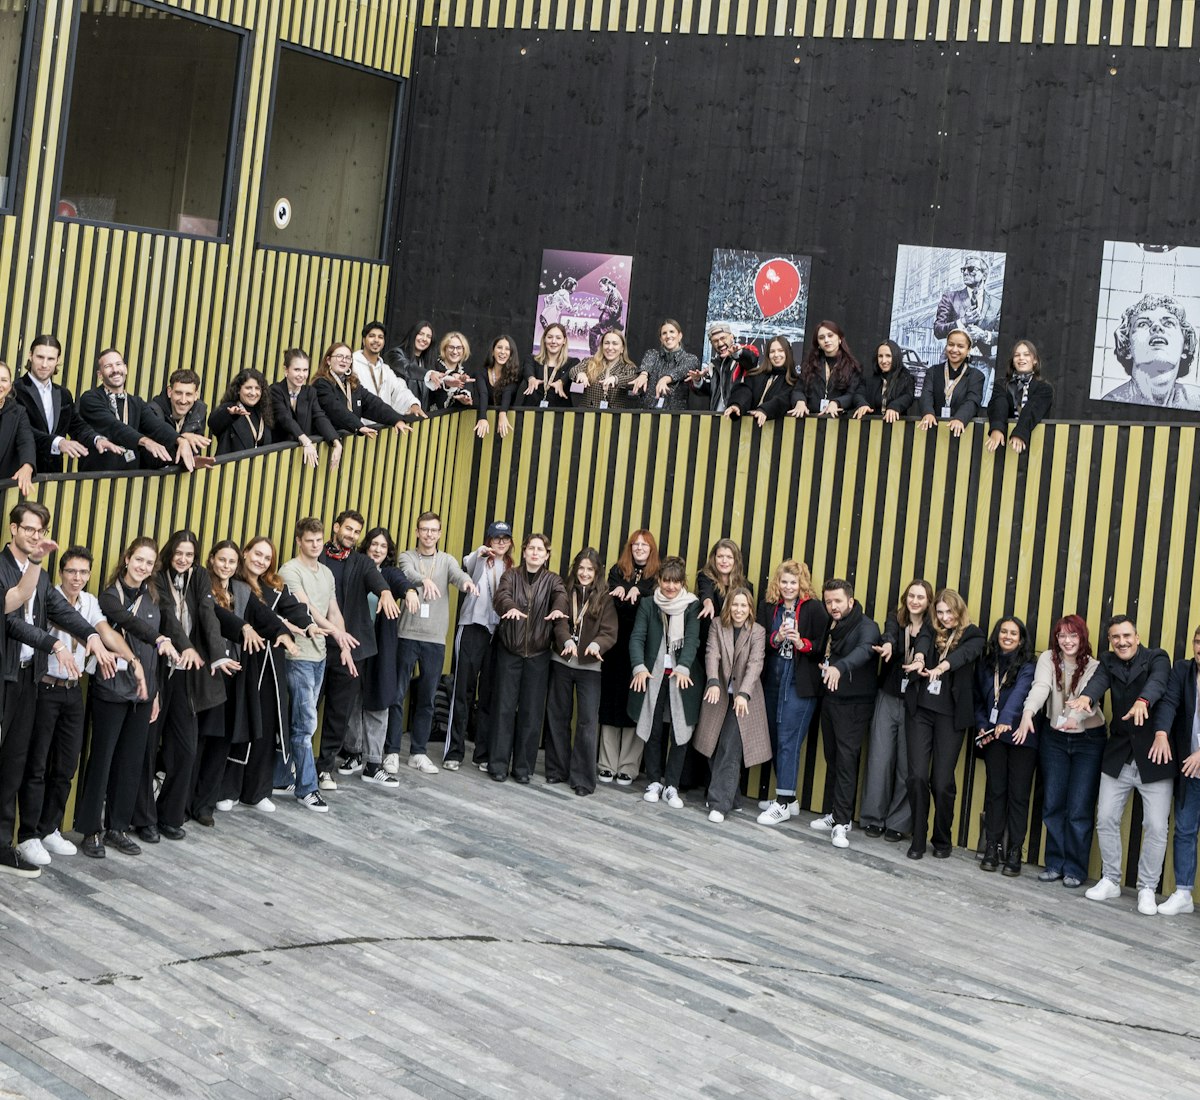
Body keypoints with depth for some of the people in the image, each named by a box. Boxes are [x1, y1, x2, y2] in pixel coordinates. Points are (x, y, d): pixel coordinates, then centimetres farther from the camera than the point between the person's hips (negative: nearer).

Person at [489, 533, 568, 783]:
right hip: (509, 650, -1)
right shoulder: (511, 575, 3)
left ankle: (523, 767, 10)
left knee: (532, 710, 2)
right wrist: (511, 607, -40)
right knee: (505, 706, 0)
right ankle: (498, 764, 6)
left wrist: (558, 609, -40)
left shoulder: (552, 580, 6)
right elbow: (501, 595, -17)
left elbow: (560, 595, -16)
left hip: (538, 654, 1)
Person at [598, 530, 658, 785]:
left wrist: (635, 592, -19)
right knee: (611, 704, 3)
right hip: (616, 647, 2)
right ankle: (607, 765, 10)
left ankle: (628, 768, 5)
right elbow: (613, 601, -6)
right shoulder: (618, 571, 9)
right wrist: (633, 594, -22)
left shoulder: (658, 575, 5)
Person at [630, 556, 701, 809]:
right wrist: (639, 667, -20)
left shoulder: (692, 606, 1)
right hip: (653, 676, 1)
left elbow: (692, 640, -8)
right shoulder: (647, 605, 4)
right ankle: (654, 782, 19)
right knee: (654, 731, 5)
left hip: (681, 678, -1)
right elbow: (637, 637, -4)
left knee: (680, 733, -2)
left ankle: (671, 786, 8)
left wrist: (683, 668, -25)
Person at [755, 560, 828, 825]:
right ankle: (786, 797, 21)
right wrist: (776, 638, -14)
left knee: (788, 741, -7)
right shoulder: (768, 607, 8)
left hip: (800, 683, -5)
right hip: (773, 680, 5)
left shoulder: (815, 608, -4)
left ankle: (783, 803, -2)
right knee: (775, 740, 10)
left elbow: (823, 645, -4)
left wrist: (801, 643, -20)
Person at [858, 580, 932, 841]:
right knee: (880, 758, -1)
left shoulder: (932, 629, 1)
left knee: (907, 764, 1)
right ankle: (874, 817, 10)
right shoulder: (895, 619, 4)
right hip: (888, 698, 1)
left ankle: (898, 822, 10)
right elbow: (889, 635, -17)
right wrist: (888, 645, -40)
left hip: (915, 702, -1)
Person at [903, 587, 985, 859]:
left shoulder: (973, 636, 2)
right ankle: (918, 839, 9)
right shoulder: (932, 633, 10)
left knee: (942, 782, -3)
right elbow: (922, 641, -13)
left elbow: (963, 654, -19)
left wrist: (941, 667, -40)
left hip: (950, 714, -2)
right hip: (922, 710, 2)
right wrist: (920, 657, -37)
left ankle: (942, 840, 17)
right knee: (917, 776, -5)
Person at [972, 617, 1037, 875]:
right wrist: (981, 727, 1)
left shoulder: (1027, 667, -4)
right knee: (995, 791, 3)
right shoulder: (985, 666, 11)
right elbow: (978, 701, 17)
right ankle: (992, 847, 8)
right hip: (993, 736, 3)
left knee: (1018, 794, -2)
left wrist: (1006, 720, -38)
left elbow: (1019, 693, -22)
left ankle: (1014, 852, 3)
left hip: (1021, 737, -3)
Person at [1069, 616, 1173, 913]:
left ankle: (1147, 889, 12)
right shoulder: (1108, 662, 5)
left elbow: (1157, 681, -26)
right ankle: (1110, 881, 21)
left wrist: (1142, 701, -49)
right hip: (1118, 757, 4)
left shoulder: (1157, 658, -4)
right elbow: (1099, 681, -15)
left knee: (1156, 827, -2)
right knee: (1106, 819, 6)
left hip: (1154, 757, -4)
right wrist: (1086, 697, -40)